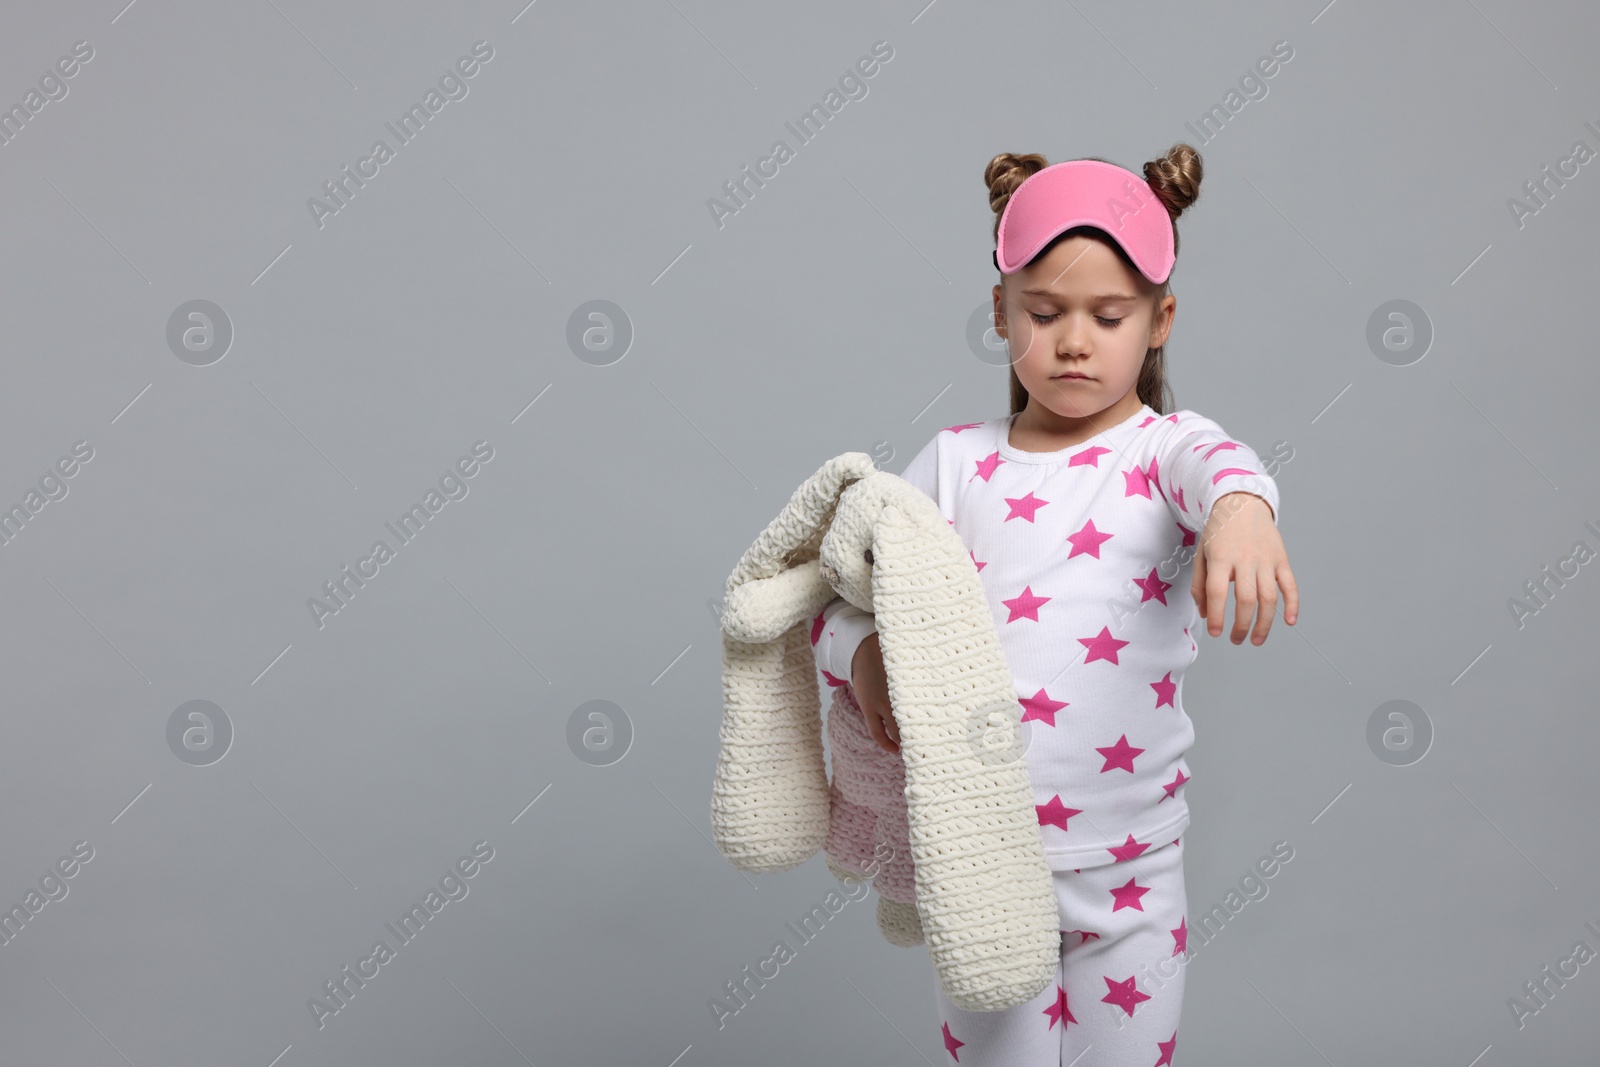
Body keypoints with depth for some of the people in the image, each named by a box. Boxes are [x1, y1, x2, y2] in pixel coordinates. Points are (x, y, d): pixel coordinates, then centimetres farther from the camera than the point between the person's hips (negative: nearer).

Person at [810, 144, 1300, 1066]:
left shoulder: (1163, 447, -3)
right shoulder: (957, 462, 3)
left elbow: (1220, 463, -27)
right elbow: (839, 597, 3)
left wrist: (1242, 508, -51)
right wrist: (862, 655, -19)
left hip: (1132, 864, -1)